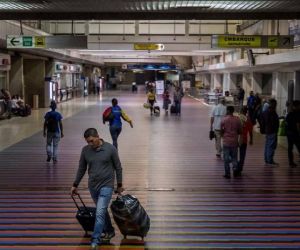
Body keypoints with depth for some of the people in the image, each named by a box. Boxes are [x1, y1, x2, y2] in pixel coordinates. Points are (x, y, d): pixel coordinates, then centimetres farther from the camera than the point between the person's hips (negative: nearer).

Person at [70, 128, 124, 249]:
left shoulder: (110, 149, -10)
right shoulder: (85, 150, -1)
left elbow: (118, 167, -1)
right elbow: (81, 169, 9)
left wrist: (119, 185, 4)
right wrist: (75, 185, 11)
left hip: (106, 186, -4)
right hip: (92, 186, 4)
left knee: (100, 213, -13)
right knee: (102, 211, 17)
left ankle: (95, 240, -9)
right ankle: (109, 231, 37)